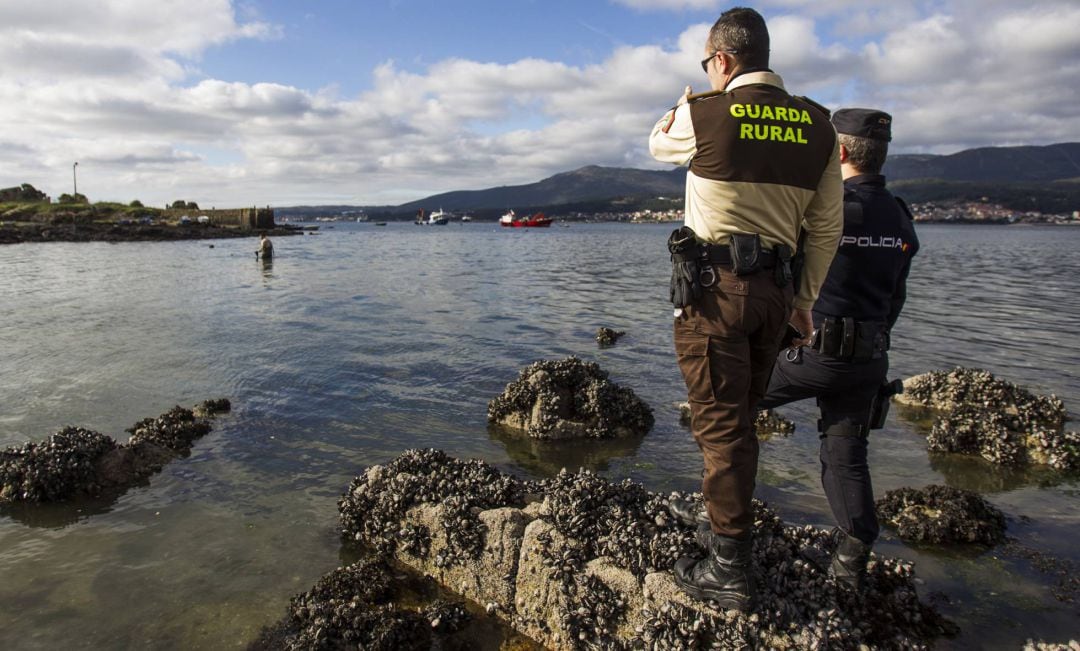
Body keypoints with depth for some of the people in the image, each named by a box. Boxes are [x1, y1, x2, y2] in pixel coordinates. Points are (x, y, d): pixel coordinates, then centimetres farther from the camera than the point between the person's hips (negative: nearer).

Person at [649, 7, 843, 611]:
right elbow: (828, 228, 9)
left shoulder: (704, 114, -10)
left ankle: (731, 569, 7)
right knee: (741, 420, 19)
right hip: (774, 289, 6)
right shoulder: (817, 125, 7)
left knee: (720, 426, 0)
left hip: (716, 287, -6)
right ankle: (721, 513, 38)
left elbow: (659, 144, 14)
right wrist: (805, 301, 17)